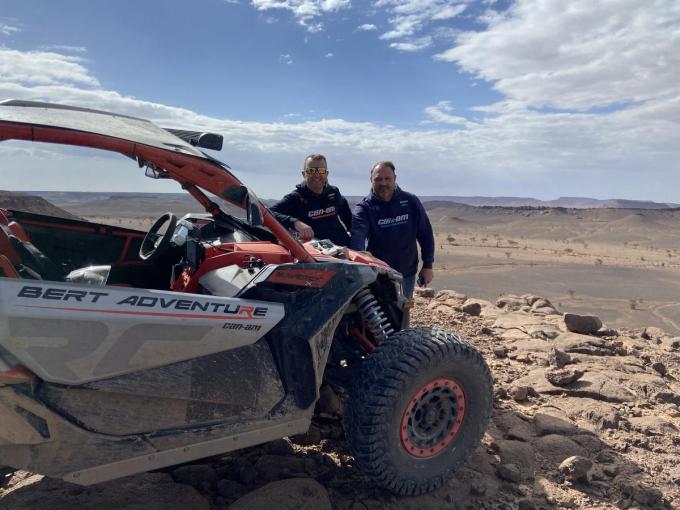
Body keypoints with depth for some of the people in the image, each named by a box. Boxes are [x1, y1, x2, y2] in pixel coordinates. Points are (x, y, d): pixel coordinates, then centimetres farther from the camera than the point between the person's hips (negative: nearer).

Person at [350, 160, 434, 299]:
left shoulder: (410, 202, -1)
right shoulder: (364, 208, -9)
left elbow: (425, 234, 5)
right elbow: (357, 235, -28)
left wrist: (428, 265, 1)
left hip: (407, 273, 3)